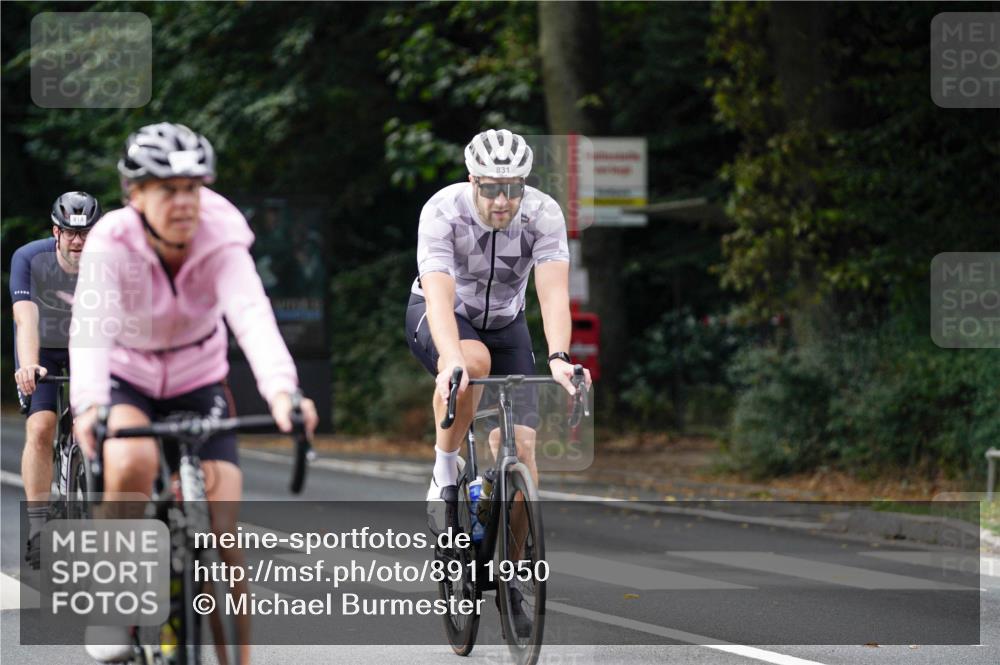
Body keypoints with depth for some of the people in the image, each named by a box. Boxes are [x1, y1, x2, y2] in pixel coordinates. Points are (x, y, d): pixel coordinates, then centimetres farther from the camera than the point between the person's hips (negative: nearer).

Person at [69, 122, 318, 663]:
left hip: (198, 384, 1)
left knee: (223, 533, -12)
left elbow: (252, 315, -39)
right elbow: (91, 325, -40)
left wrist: (281, 389, -58)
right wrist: (88, 404, -59)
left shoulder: (220, 239, -22)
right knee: (132, 463, -35)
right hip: (126, 381, -1)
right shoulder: (112, 242, -24)